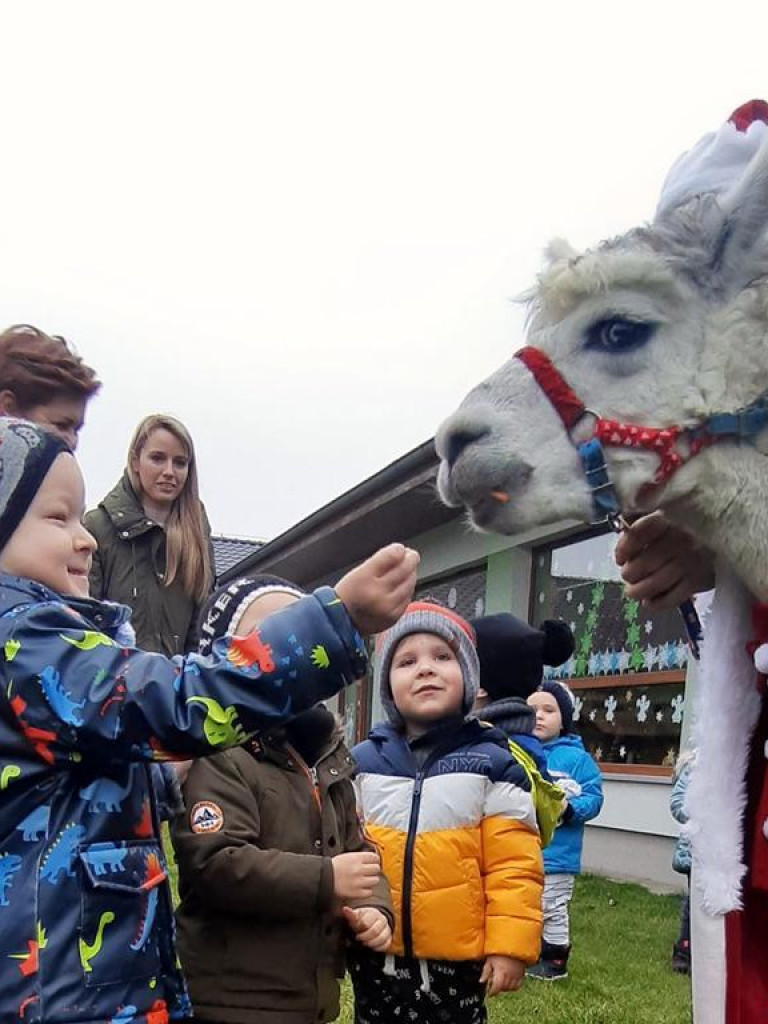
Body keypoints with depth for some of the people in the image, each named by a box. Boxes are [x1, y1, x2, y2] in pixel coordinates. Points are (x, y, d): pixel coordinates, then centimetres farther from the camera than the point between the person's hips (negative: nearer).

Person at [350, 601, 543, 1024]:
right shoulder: (362, 763, 1)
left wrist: (510, 945, -11)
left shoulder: (492, 763, -6)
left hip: (458, 958, -2)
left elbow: (513, 866, -8)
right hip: (375, 954, 2)